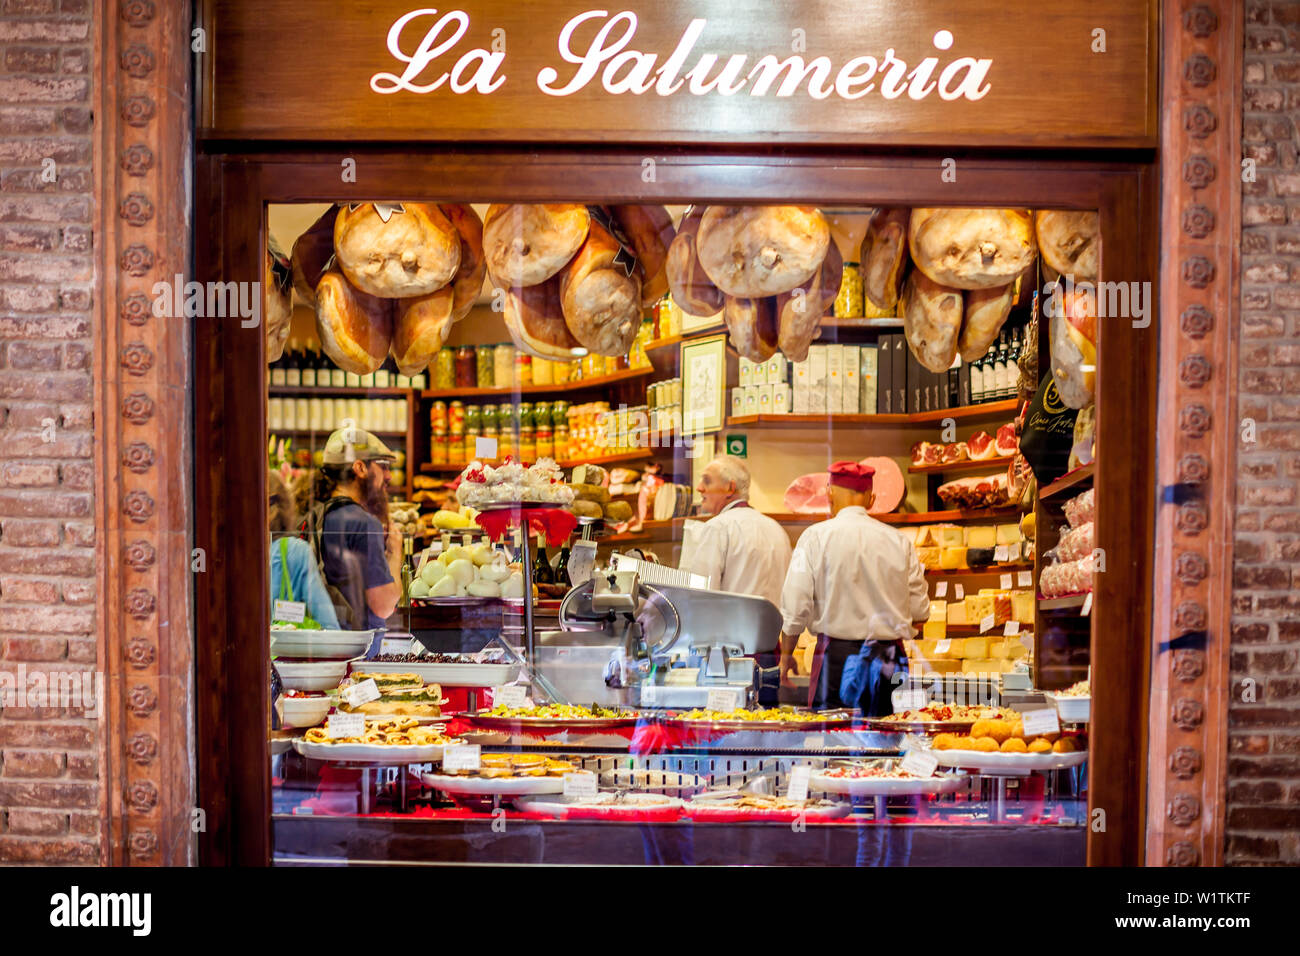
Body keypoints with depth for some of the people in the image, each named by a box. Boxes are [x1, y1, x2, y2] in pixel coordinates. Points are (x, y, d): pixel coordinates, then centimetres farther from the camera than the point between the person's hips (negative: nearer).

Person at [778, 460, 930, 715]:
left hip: (836, 656, -3)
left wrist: (786, 653, 8)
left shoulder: (815, 537, -3)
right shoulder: (899, 541, 5)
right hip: (888, 654, 3)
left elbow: (796, 605, -6)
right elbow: (920, 609, 9)